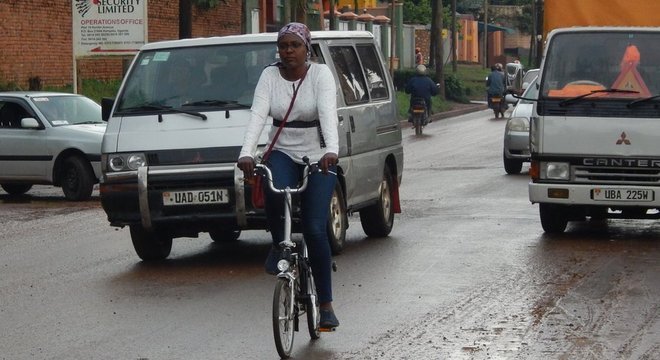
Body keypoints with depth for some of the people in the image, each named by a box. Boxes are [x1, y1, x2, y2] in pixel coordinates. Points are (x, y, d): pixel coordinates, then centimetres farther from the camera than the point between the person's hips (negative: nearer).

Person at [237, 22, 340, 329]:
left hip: (318, 158, -2)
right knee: (274, 193, -34)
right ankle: (278, 245, -4)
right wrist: (246, 153, -30)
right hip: (283, 154, 2)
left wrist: (331, 150, -41)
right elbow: (258, 115, -13)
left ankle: (326, 304, 1)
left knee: (315, 230, -10)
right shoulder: (270, 76, 0)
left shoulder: (321, 74, -8)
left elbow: (328, 113, -23)